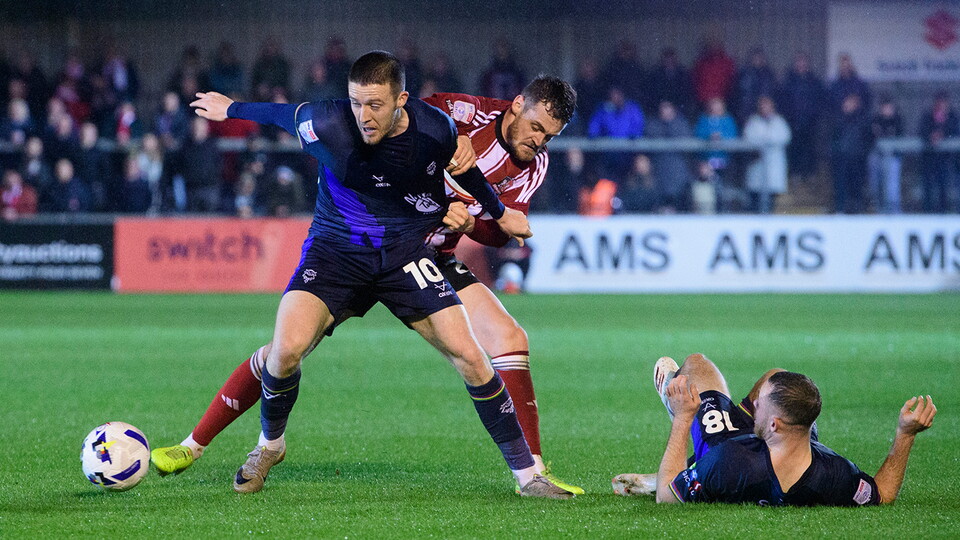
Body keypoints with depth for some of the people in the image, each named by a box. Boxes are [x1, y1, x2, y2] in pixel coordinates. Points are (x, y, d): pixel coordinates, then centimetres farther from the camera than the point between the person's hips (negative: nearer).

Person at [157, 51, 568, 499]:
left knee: (469, 356, -9)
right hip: (335, 248, -1)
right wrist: (231, 109, 18)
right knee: (287, 349, -23)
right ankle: (269, 445, 8)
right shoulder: (327, 123, -22)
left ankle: (526, 474, 5)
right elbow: (284, 114, 1)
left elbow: (461, 166, 9)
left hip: (404, 251, 1)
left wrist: (499, 213, 24)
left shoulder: (435, 129, -14)